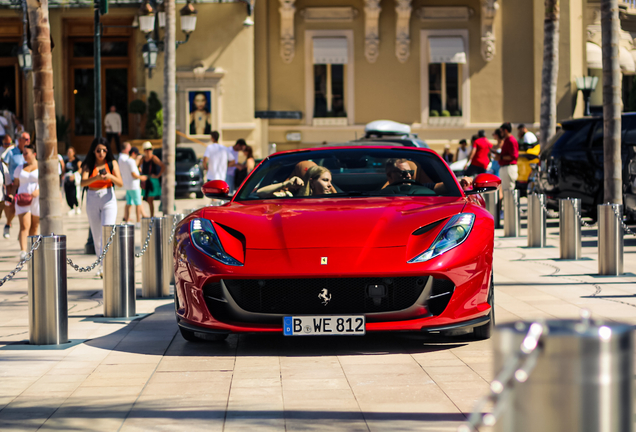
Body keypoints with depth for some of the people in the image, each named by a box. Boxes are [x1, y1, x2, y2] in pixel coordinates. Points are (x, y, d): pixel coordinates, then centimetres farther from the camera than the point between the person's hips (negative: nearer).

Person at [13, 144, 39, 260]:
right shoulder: (20, 168, 13)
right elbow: (15, 184, 16)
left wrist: (39, 190, -19)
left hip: (37, 200, -1)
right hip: (23, 201, 1)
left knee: (34, 226, 5)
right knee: (24, 226, -13)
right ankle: (23, 252, -23)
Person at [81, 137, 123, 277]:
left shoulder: (112, 163, 0)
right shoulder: (88, 165, 1)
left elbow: (120, 183, -6)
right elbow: (83, 182, -15)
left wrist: (110, 176, -26)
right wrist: (97, 177, -33)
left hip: (108, 199, -2)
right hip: (92, 200, 2)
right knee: (97, 235, 9)